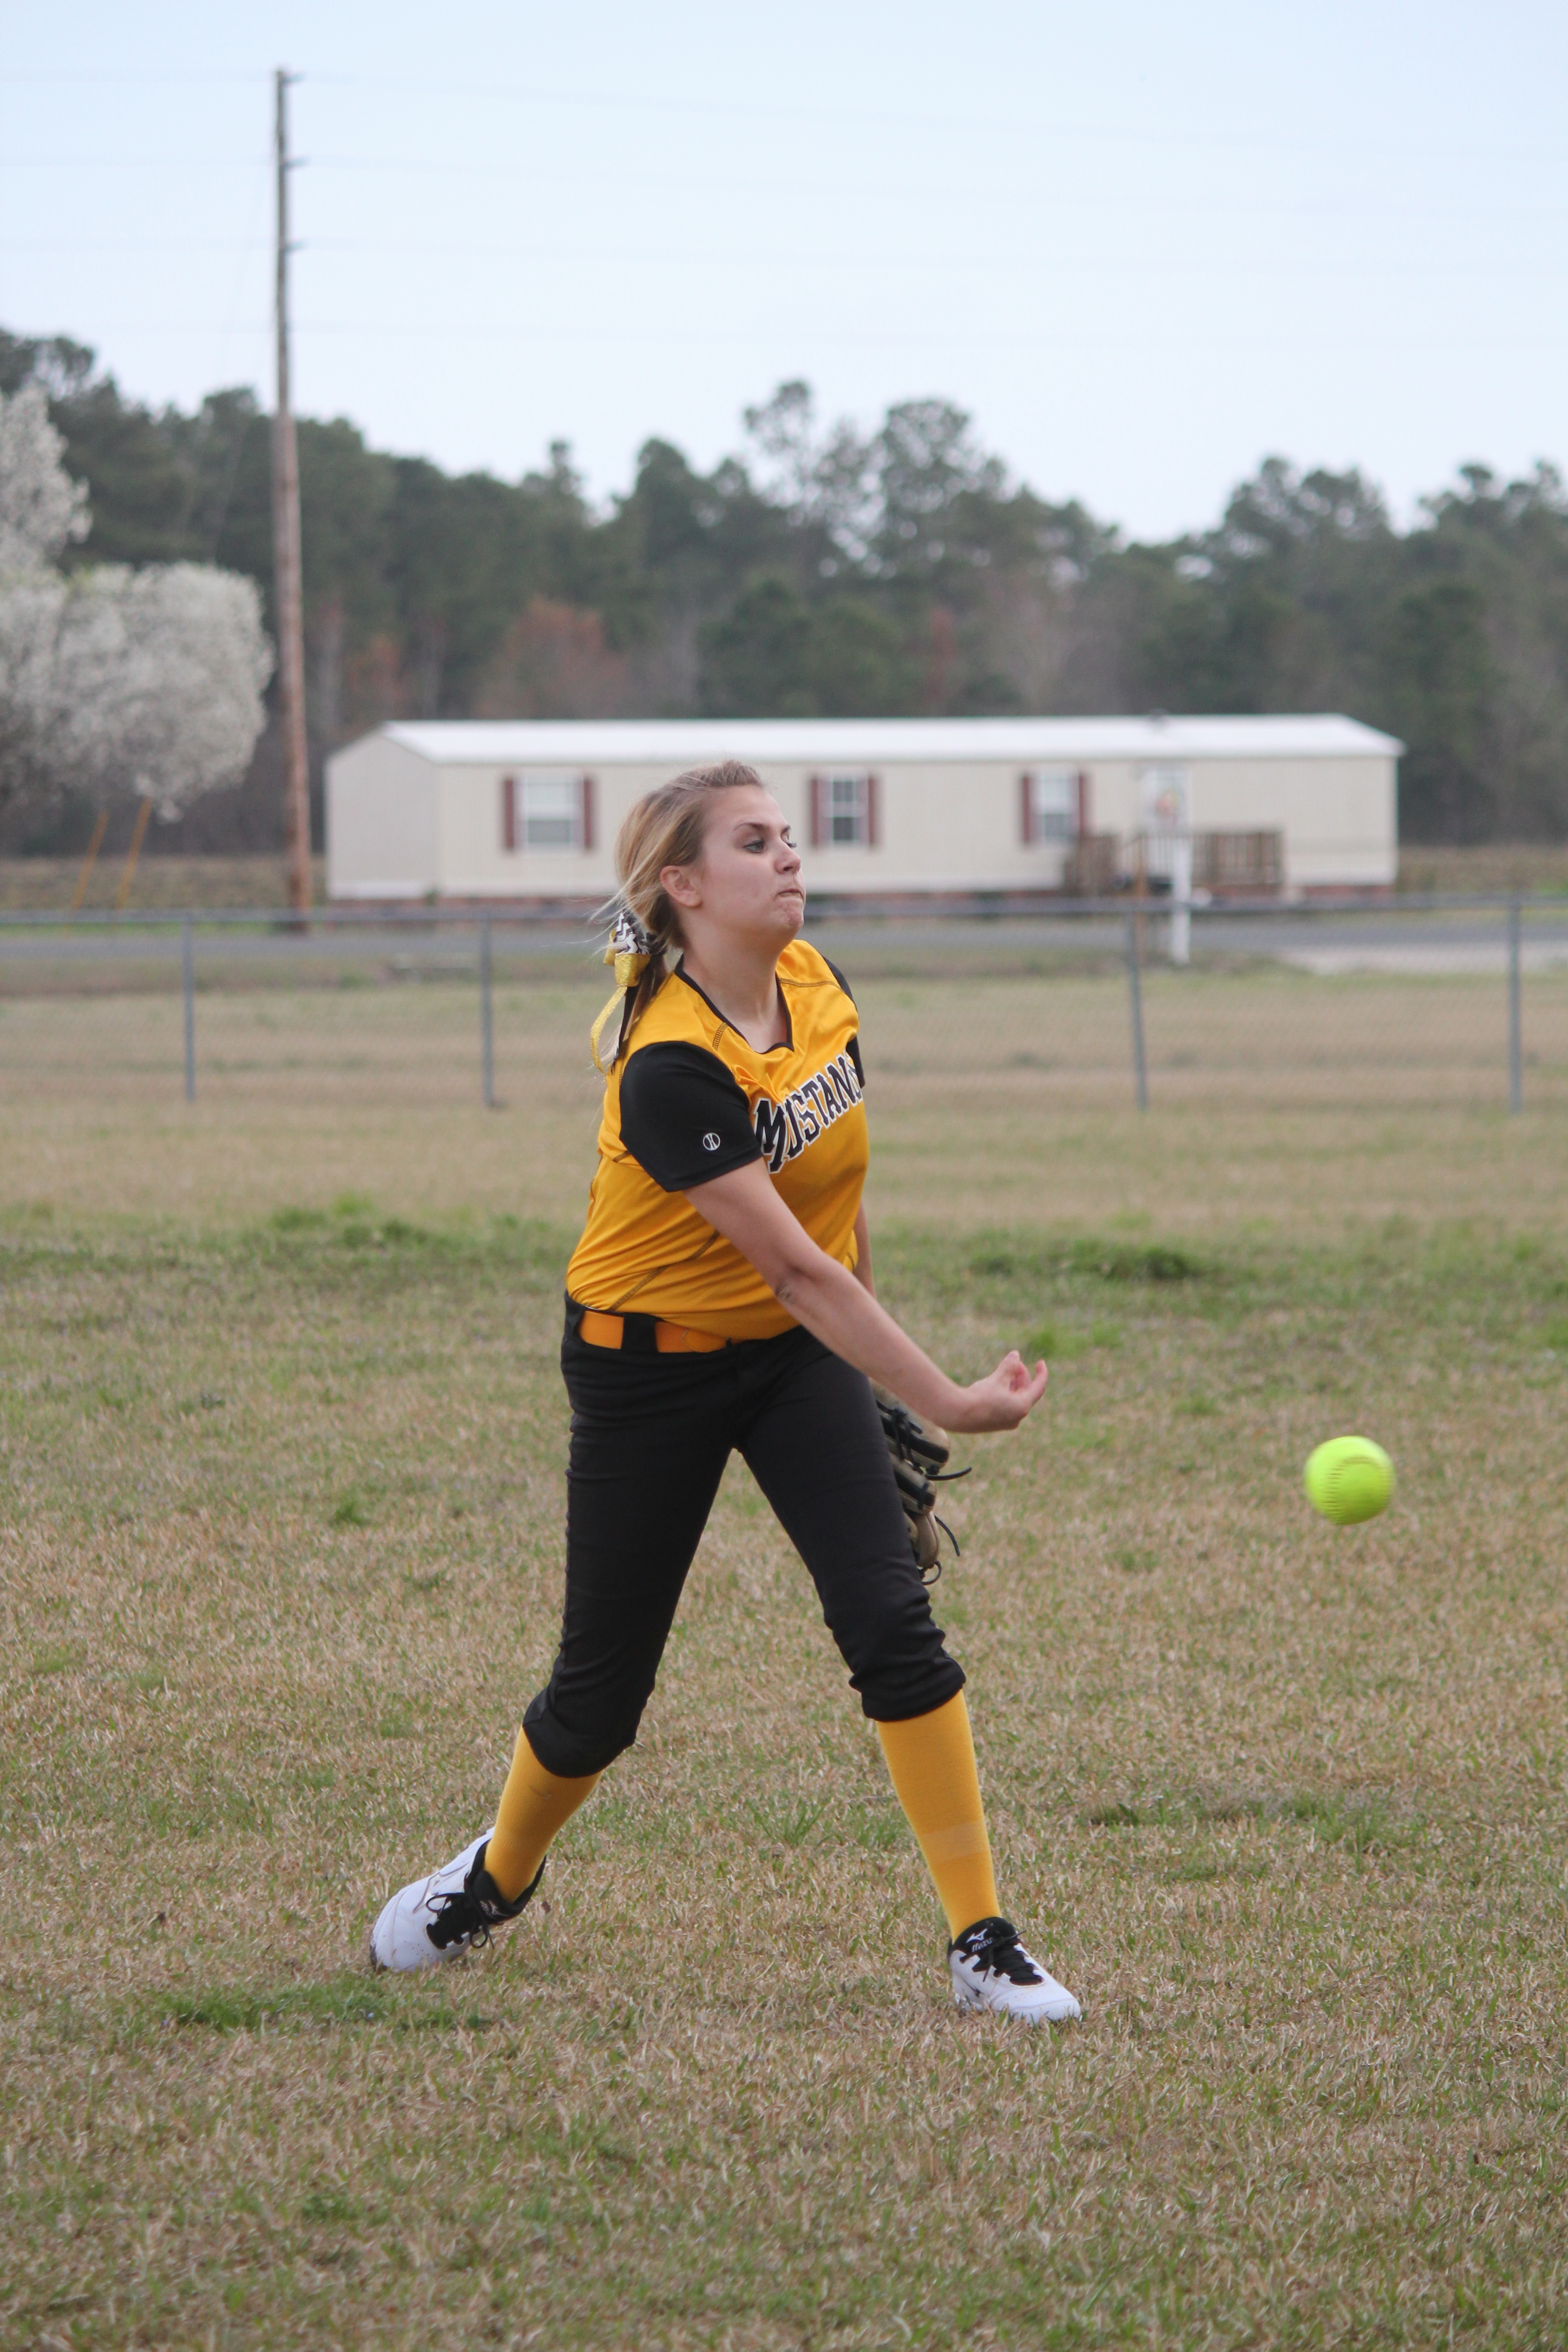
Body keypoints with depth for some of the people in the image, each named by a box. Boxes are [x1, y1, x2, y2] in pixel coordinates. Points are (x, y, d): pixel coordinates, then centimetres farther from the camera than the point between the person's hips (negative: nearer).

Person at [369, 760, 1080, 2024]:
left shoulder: (811, 983, -8)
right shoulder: (671, 1068, -30)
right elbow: (793, 1269, -32)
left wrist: (867, 1325, 18)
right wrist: (947, 1398, -35)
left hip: (798, 1353, 5)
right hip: (652, 1365, -5)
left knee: (892, 1618, -12)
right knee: (604, 1685, 6)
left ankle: (984, 1944, -10)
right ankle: (499, 1875, 37)